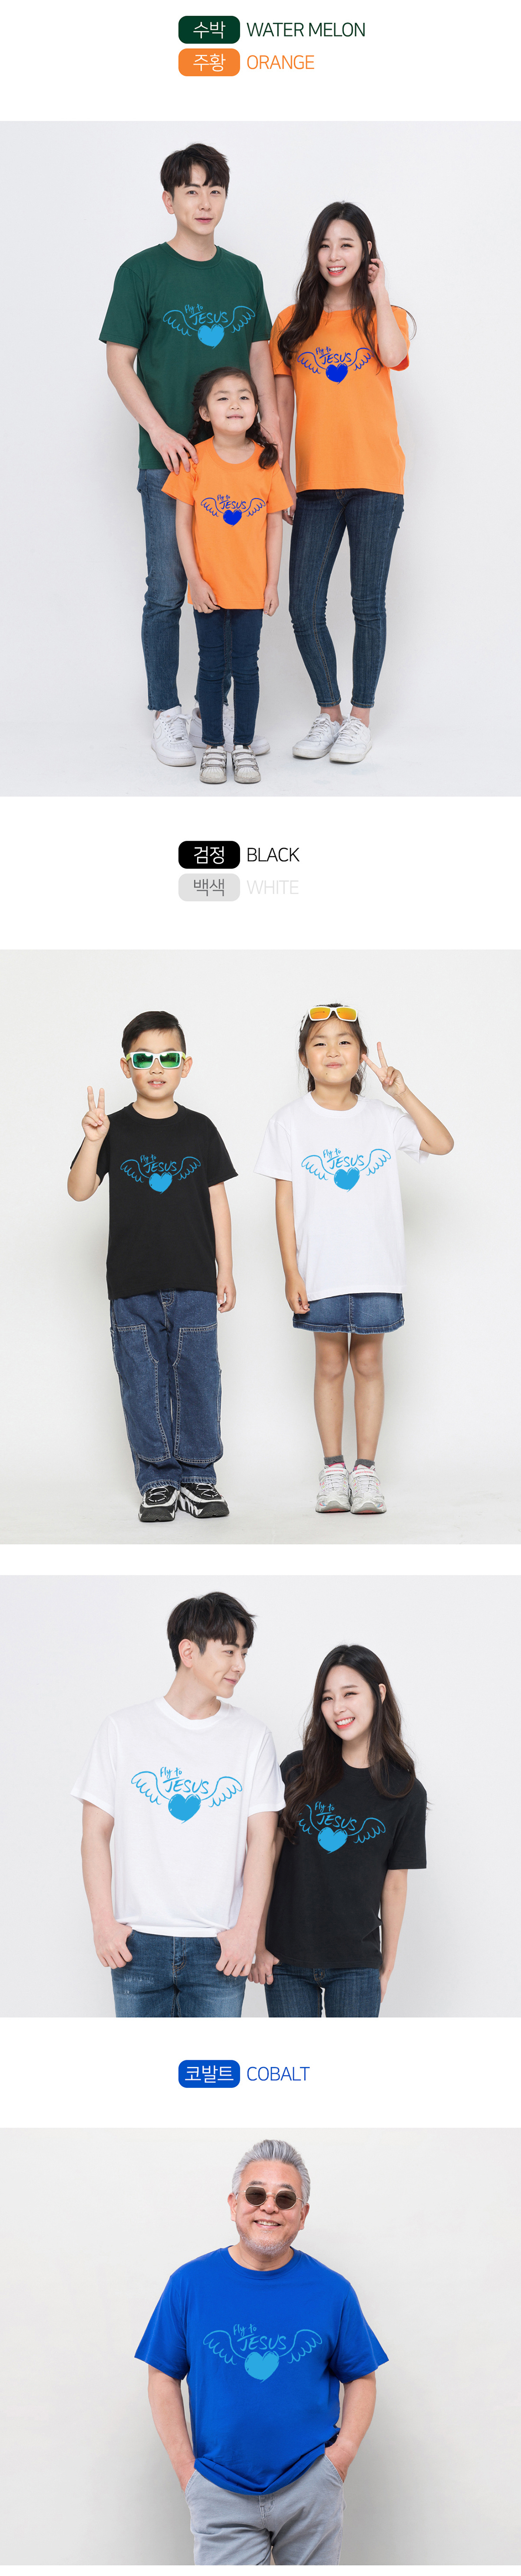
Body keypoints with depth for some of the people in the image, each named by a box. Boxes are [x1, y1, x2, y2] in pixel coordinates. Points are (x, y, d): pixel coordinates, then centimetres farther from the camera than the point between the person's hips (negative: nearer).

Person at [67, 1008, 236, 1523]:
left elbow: (217, 1201, 9)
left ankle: (197, 1476, 12)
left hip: (193, 1283, 1)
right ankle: (157, 1481, 12)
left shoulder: (199, 1130, 6)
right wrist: (93, 1142, -23)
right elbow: (79, 1191, -7)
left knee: (197, 1379, 1)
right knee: (144, 1384, 3)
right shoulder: (114, 1130, 2)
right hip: (133, 1286, -1)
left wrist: (226, 1271, 6)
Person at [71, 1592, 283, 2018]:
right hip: (138, 1944, 0)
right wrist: (103, 1922, -4)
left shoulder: (253, 1738, 5)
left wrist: (247, 1928, -8)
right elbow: (96, 1833, 4)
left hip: (219, 1949, 0)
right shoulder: (124, 1730, 3)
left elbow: (262, 1841, 1)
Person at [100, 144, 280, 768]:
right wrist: (159, 430, -15)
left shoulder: (245, 274, 10)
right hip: (170, 458, -4)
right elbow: (120, 363, -4)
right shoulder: (143, 271, -3)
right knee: (168, 591, -1)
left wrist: (271, 430, 5)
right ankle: (166, 715, 9)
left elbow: (260, 358, 15)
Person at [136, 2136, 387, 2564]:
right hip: (222, 2495, -1)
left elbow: (361, 2377, 8)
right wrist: (185, 2467, -3)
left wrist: (344, 2451, -5)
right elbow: (164, 2376, 3)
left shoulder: (332, 2291, 0)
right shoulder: (190, 2284, -2)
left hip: (310, 2489, 1)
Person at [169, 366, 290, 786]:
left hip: (252, 586, 1)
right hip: (209, 586, -1)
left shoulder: (266, 461, -4)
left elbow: (275, 526, 2)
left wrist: (273, 582, 0)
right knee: (212, 666, 6)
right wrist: (196, 579, -8)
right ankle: (213, 747, 16)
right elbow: (184, 523, -3)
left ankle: (244, 747, 15)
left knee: (246, 667, 5)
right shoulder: (196, 460, -7)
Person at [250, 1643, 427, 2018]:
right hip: (287, 1961, 1)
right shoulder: (298, 1772, -1)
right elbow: (268, 1860, 1)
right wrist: (259, 1945, -1)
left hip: (357, 1964, 0)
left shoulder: (406, 1793, -1)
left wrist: (388, 1966, 8)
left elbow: (395, 1884, 5)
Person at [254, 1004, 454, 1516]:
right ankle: (333, 1470, 16)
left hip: (376, 1269, 1)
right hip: (321, 1270, -1)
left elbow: (443, 1144, -4)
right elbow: (285, 1201, -1)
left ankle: (366, 1469, 14)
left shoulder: (382, 1117, 3)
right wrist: (291, 1272, -6)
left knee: (368, 1363, 6)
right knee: (330, 1364, 6)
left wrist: (403, 1095, -14)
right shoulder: (291, 1122, -1)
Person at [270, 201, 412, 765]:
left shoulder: (384, 316, 7)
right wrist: (278, 476, 4)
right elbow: (279, 407, 10)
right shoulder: (292, 323, 10)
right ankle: (328, 714, 17)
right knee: (304, 610, -1)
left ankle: (361, 717, 13)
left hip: (375, 480, -2)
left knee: (367, 604, 2)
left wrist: (378, 294, -10)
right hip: (316, 484, 2)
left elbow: (393, 356, -18)